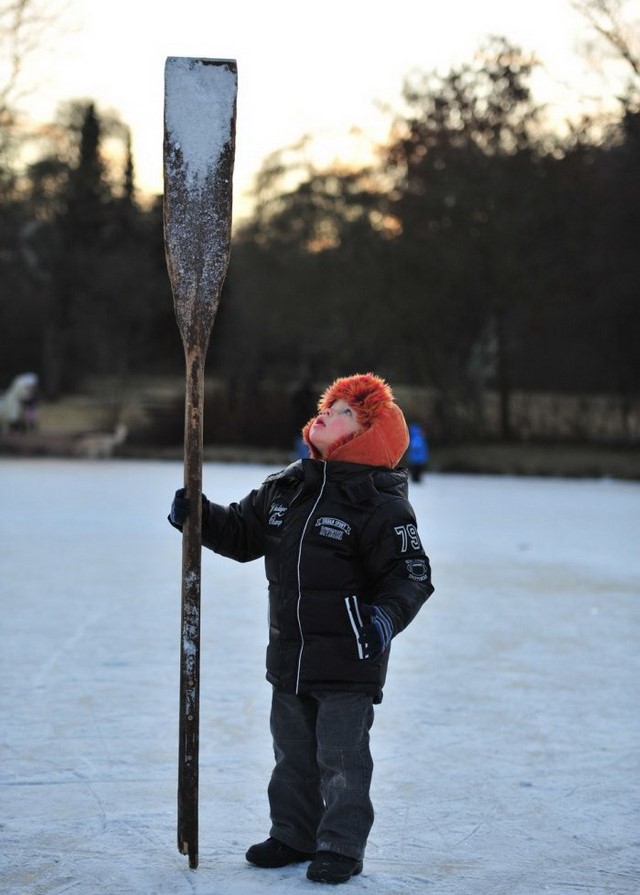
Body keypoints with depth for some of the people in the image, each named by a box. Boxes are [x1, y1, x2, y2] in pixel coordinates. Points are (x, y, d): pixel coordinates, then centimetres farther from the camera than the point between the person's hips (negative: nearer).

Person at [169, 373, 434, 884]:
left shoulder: (382, 507, -14)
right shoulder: (285, 488, 6)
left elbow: (410, 575, -16)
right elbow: (243, 534, 16)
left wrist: (386, 615, -33)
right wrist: (198, 516, 1)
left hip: (348, 664, -7)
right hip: (289, 656, 7)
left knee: (341, 758, 2)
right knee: (293, 754, 18)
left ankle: (341, 847, 15)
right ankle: (293, 836, 31)